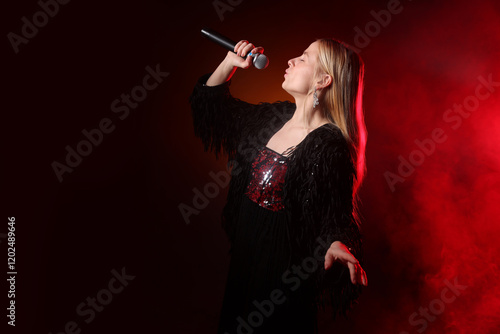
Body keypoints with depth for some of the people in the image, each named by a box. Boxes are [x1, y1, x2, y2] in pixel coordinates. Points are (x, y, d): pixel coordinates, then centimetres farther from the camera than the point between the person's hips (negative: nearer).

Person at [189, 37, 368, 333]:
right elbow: (211, 102, 11)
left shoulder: (330, 146, -22)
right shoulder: (277, 116, -1)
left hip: (283, 266, -7)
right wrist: (230, 62, -2)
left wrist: (336, 244, -41)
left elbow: (336, 216, -19)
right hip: (244, 252, 7)